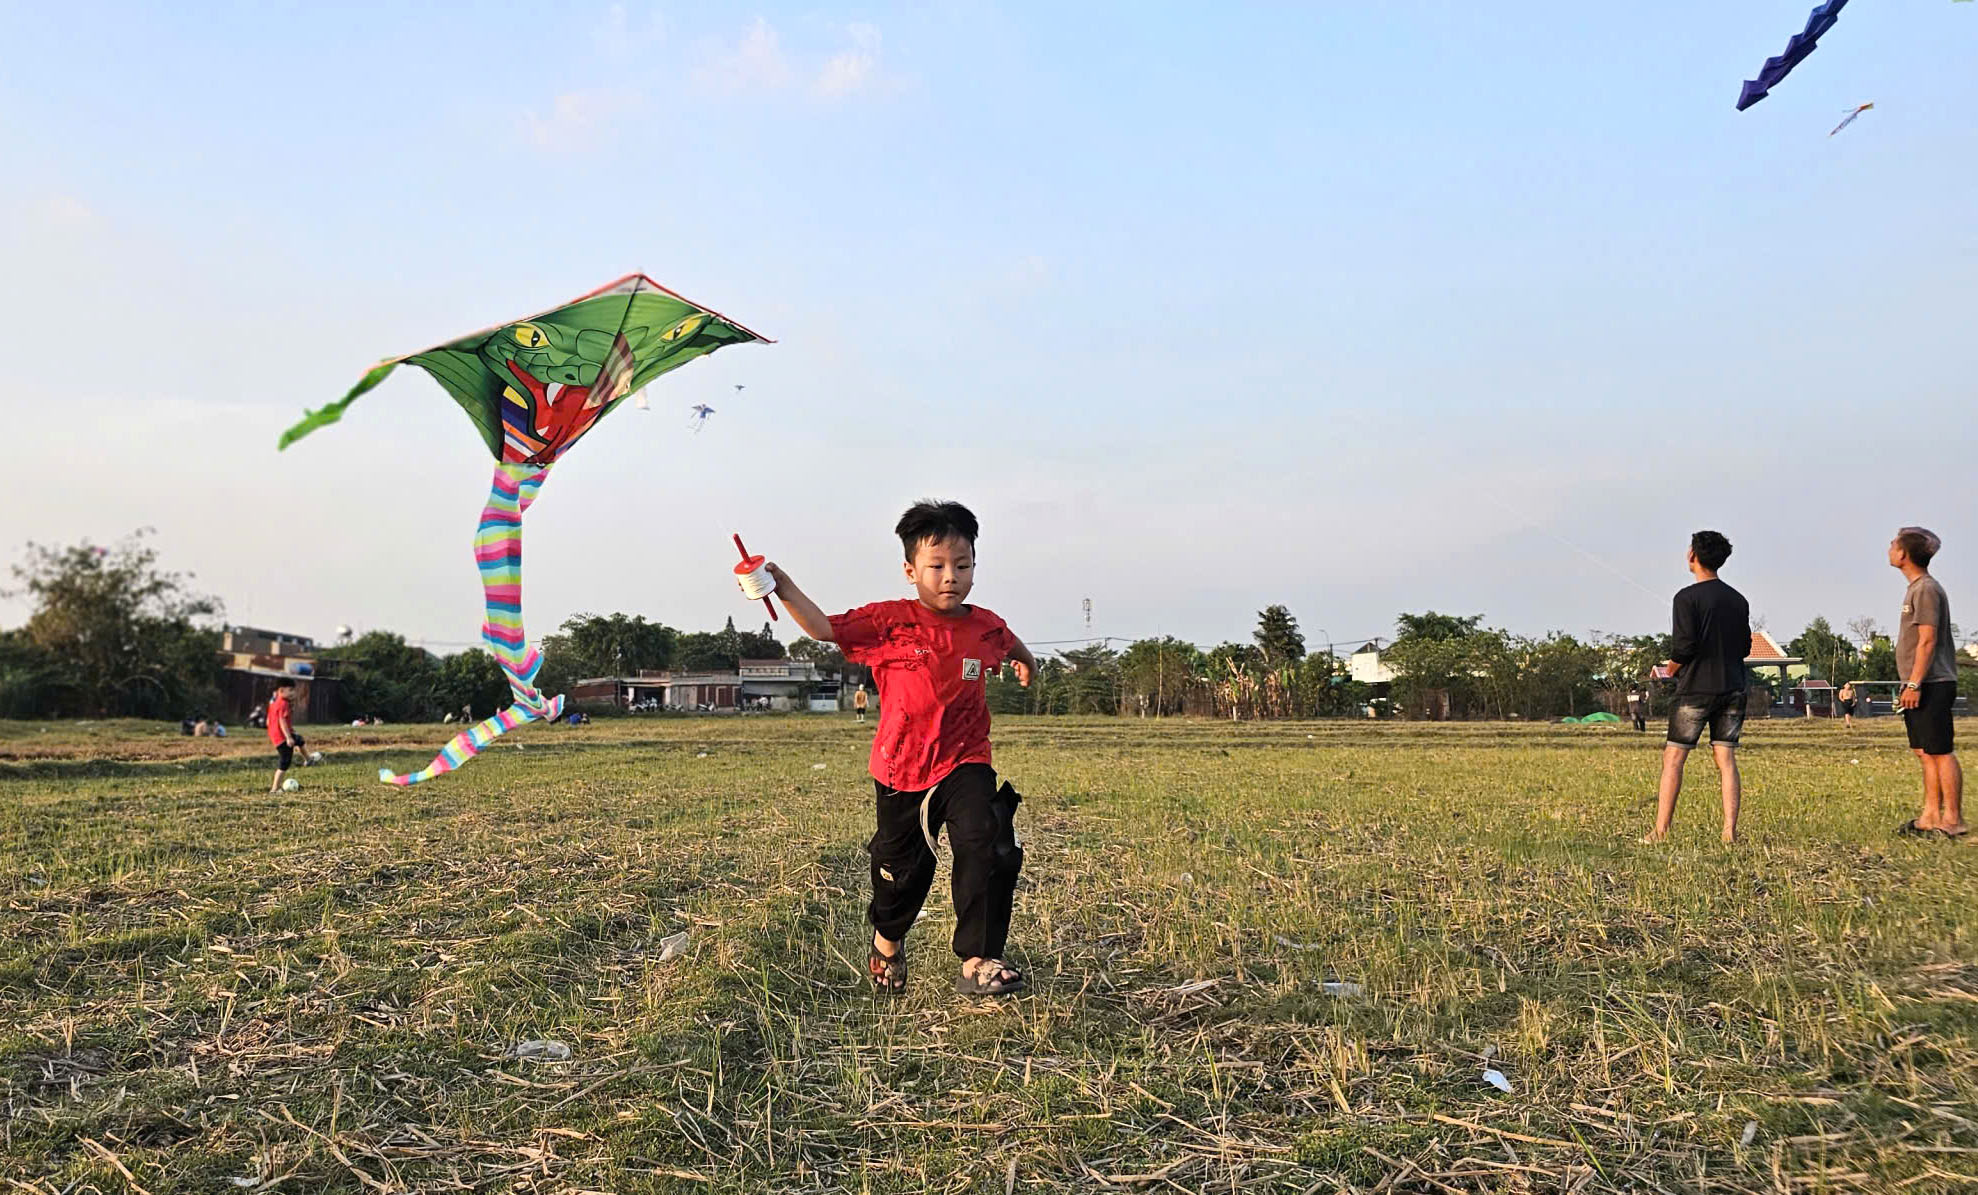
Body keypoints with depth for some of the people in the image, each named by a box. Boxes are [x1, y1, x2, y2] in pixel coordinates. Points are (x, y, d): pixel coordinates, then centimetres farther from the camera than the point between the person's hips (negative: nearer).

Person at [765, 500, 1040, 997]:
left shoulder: (984, 626, 1)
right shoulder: (889, 621, -8)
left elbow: (1008, 643, 26)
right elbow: (825, 629, -14)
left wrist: (1025, 661, 45)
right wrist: (783, 588, -27)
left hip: (965, 765, 1)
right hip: (902, 770, -1)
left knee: (988, 849, -22)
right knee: (903, 870, 14)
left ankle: (978, 961, -12)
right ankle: (887, 941, 45)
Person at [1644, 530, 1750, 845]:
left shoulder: (1687, 597, -9)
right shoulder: (1739, 600, 10)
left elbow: (1684, 644, -16)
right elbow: (1745, 647, 13)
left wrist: (1671, 668, 1)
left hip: (1696, 688, -5)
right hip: (1732, 688, 6)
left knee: (1673, 757, 0)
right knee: (1726, 758, 6)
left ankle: (1661, 830, -1)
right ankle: (1730, 831, 1)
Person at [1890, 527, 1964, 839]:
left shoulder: (1926, 589, -12)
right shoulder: (1916, 589, 17)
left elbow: (1928, 641, -18)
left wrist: (1914, 684, -20)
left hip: (1930, 686, -10)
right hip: (1920, 686, 10)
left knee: (1941, 752, -7)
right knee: (1926, 752, 11)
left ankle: (1953, 821, -4)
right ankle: (1931, 817, 15)